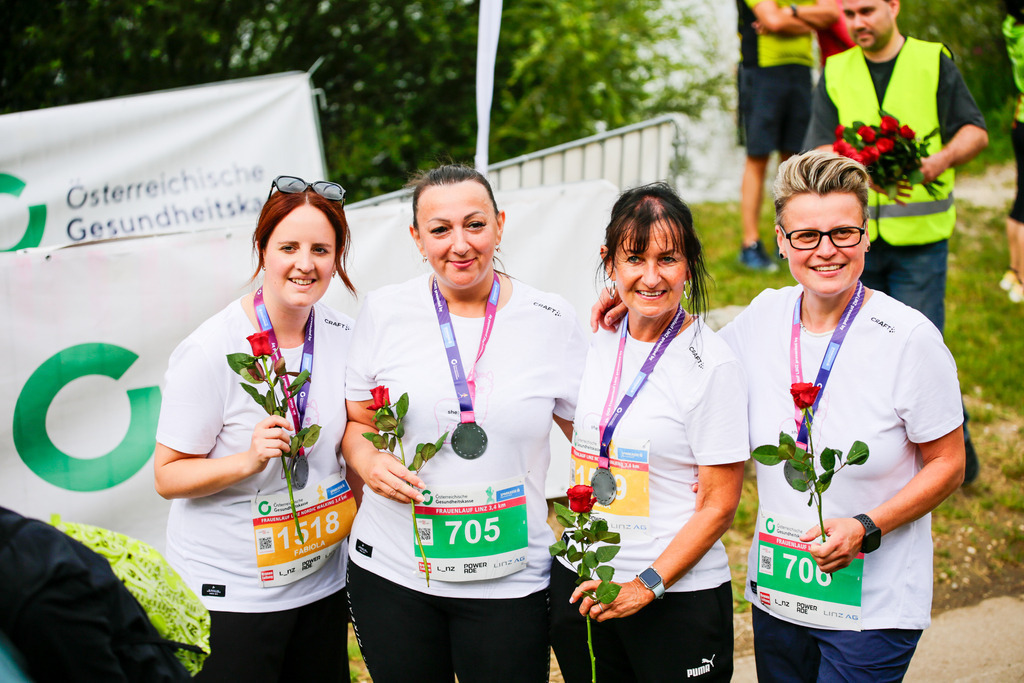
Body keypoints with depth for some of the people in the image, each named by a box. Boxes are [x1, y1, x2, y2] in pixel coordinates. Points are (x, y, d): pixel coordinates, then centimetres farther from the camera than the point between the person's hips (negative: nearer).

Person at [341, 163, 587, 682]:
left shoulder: (551, 320, -2)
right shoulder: (384, 312, 0)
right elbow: (354, 421, 10)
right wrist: (368, 461, -11)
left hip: (511, 579, -1)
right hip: (392, 572, 1)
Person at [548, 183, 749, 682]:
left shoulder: (712, 365, -13)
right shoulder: (598, 342, 4)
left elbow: (719, 505, -12)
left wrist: (648, 585, -16)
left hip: (678, 598, -5)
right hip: (580, 580, 5)